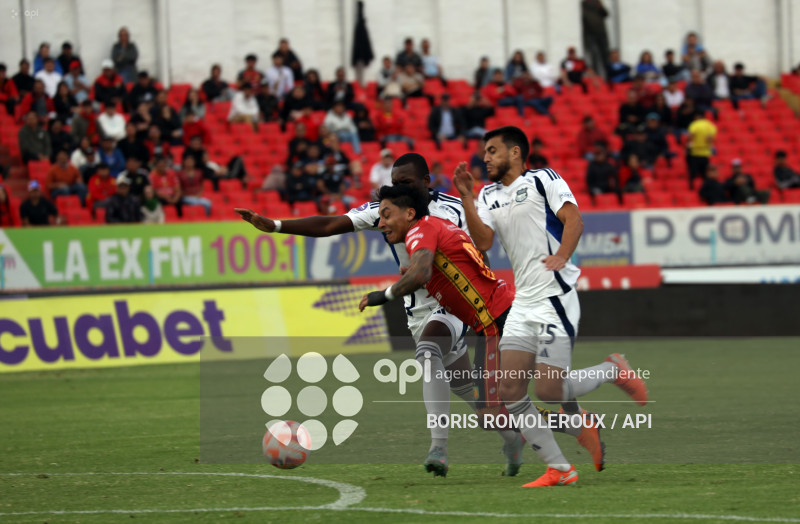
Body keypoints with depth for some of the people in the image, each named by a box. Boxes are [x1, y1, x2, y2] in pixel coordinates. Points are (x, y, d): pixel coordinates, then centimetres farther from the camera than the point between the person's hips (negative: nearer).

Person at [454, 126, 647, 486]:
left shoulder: (542, 180, 0)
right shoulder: (488, 196, 17)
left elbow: (574, 219, -10)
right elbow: (483, 242, 3)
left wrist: (561, 256, -24)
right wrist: (465, 198, -5)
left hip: (555, 297, -7)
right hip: (523, 304, 7)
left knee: (548, 391, -14)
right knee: (509, 389, -6)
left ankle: (614, 370, 13)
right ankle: (559, 469, 1)